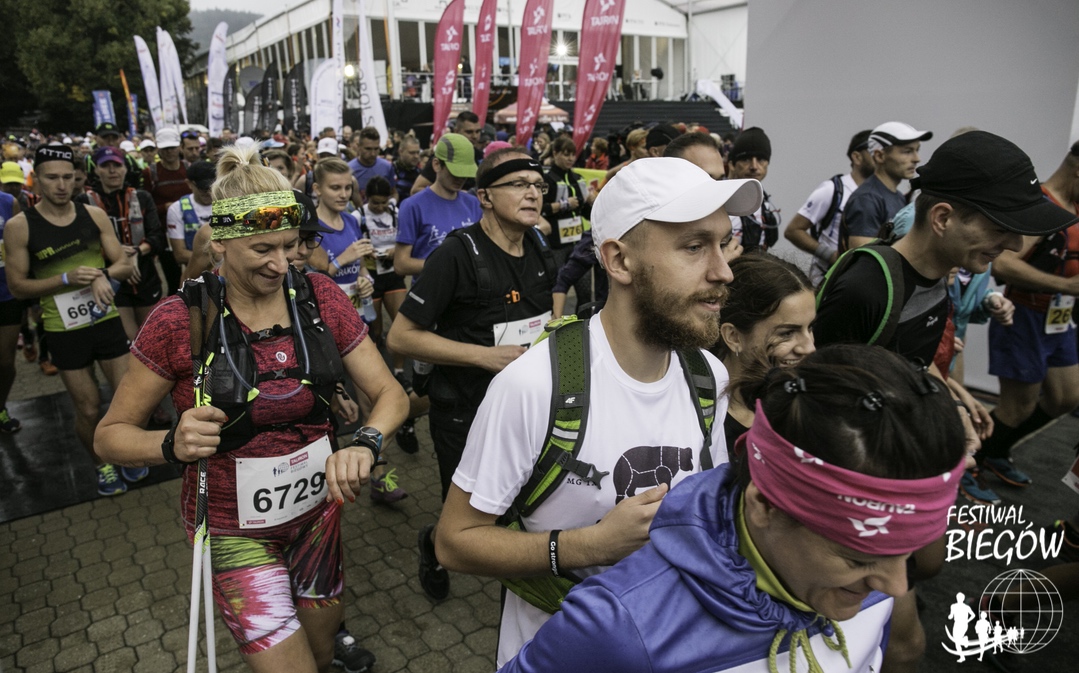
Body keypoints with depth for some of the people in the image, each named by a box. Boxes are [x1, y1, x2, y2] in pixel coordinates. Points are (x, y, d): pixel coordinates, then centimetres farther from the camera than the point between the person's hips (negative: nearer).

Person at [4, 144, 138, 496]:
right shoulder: (19, 226, -8)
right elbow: (17, 286, -6)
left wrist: (103, 275, -19)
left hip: (107, 321, 2)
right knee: (88, 409, 8)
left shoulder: (94, 215, -1)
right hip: (65, 331, -2)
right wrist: (67, 278, -20)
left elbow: (125, 265, 3)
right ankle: (101, 465, 33)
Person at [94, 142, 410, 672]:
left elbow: (390, 393, -8)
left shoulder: (321, 298, -9)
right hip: (234, 526, -3)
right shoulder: (181, 321, -17)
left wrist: (365, 444, -29)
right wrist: (172, 445, -29)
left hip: (318, 509, 4)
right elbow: (111, 433, -8)